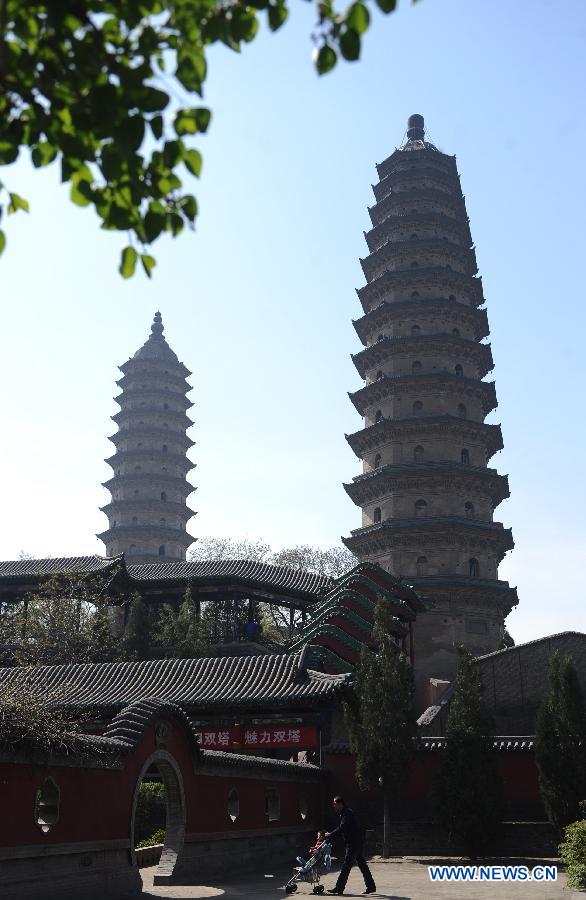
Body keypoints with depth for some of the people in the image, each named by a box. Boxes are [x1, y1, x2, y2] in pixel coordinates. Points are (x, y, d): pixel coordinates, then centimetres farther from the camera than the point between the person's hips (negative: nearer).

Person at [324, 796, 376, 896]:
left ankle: (339, 888, -7)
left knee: (346, 865, -8)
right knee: (362, 864, 12)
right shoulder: (344, 813, 16)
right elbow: (342, 827, 21)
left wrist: (331, 834, -20)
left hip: (354, 842, -10)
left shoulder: (347, 813, -16)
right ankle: (371, 886, 15)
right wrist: (331, 833, 11)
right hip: (358, 842, 10)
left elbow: (342, 828, -26)